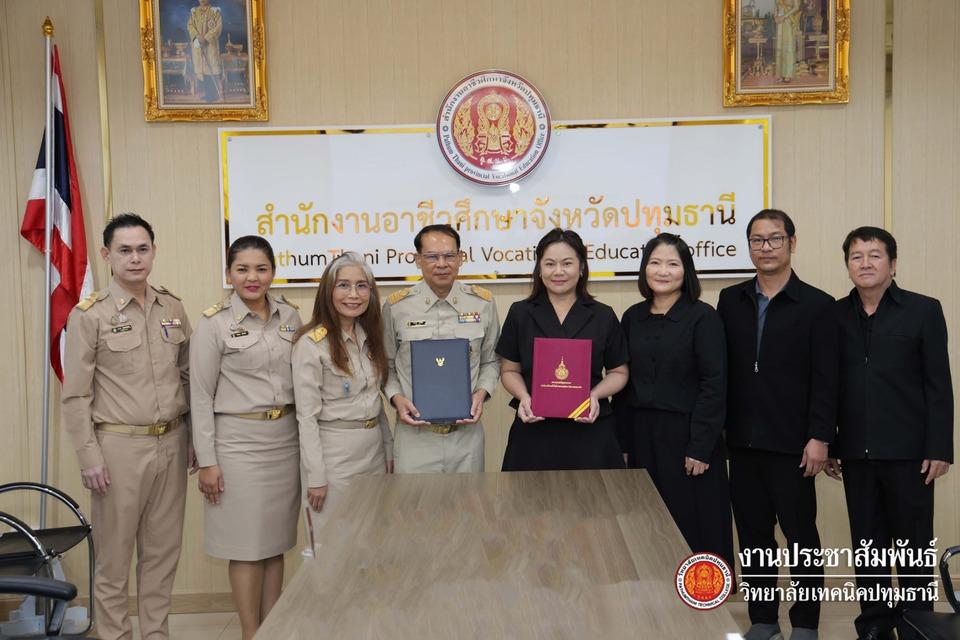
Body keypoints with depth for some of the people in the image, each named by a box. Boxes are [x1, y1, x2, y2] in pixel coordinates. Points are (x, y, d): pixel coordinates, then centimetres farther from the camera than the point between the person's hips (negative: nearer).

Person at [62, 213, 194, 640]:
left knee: (163, 551, 13)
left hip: (171, 445, 4)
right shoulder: (88, 315, -6)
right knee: (114, 555, 6)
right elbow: (76, 396, -6)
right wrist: (89, 457, -10)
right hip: (119, 448, -4)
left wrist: (193, 437, 9)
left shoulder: (173, 309, 7)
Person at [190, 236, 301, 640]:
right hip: (238, 441, -4)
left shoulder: (290, 317, 6)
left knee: (276, 542, 12)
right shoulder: (214, 323, -7)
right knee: (247, 545, 2)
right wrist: (207, 460, -10)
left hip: (285, 439, 5)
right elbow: (201, 396, -7)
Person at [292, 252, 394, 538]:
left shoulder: (369, 337, 8)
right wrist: (315, 476, -16)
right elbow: (307, 416, -14)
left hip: (374, 449, 7)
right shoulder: (311, 343, -14)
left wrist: (389, 449, 12)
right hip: (334, 452, -7)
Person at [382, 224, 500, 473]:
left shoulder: (483, 302, 2)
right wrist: (396, 398, -10)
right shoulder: (396, 306, -2)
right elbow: (387, 365, 7)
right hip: (414, 432, -1)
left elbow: (490, 360, 11)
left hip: (466, 433, 1)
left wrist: (481, 393, -6)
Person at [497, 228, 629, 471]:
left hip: (590, 431, 0)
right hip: (534, 430, 0)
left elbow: (618, 372, 9)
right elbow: (510, 370, 9)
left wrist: (595, 395, -10)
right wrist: (523, 396, -11)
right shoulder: (520, 313, 5)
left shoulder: (603, 316, 4)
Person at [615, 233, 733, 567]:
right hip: (642, 437, 4)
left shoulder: (703, 317, -6)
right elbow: (623, 383, 9)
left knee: (694, 527, 4)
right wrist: (622, 444, 5)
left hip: (686, 436, -4)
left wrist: (701, 447, -15)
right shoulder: (633, 317, 7)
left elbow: (714, 386, -10)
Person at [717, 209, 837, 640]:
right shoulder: (730, 300, 8)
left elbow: (825, 380, -7)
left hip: (791, 443, -3)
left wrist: (819, 438, -12)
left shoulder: (816, 305, -3)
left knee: (801, 534, 6)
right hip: (742, 441, 4)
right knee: (753, 535, 11)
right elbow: (721, 369, 7)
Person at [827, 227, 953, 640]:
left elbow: (939, 386, -4)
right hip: (856, 452, 3)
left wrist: (939, 448, -9)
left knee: (914, 545, 8)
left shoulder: (924, 310, -2)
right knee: (867, 544, 11)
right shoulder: (835, 315, 5)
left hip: (908, 450, -2)